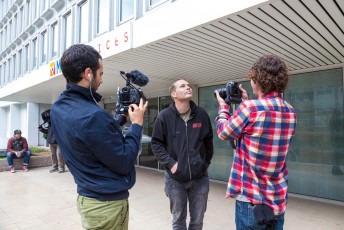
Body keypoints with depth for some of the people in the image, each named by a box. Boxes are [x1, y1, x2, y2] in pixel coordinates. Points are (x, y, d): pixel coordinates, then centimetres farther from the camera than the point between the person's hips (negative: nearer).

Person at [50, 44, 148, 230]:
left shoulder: (57, 108, 1)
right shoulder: (93, 115, -29)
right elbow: (124, 163, -21)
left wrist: (121, 117, 7)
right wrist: (137, 124, -12)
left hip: (87, 196, 9)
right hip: (108, 202, -8)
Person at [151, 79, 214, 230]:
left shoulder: (202, 114, -1)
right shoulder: (164, 116, -8)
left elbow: (208, 142, 9)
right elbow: (156, 144, -3)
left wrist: (206, 163, 7)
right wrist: (170, 164, -11)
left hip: (200, 177, 2)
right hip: (175, 178, -1)